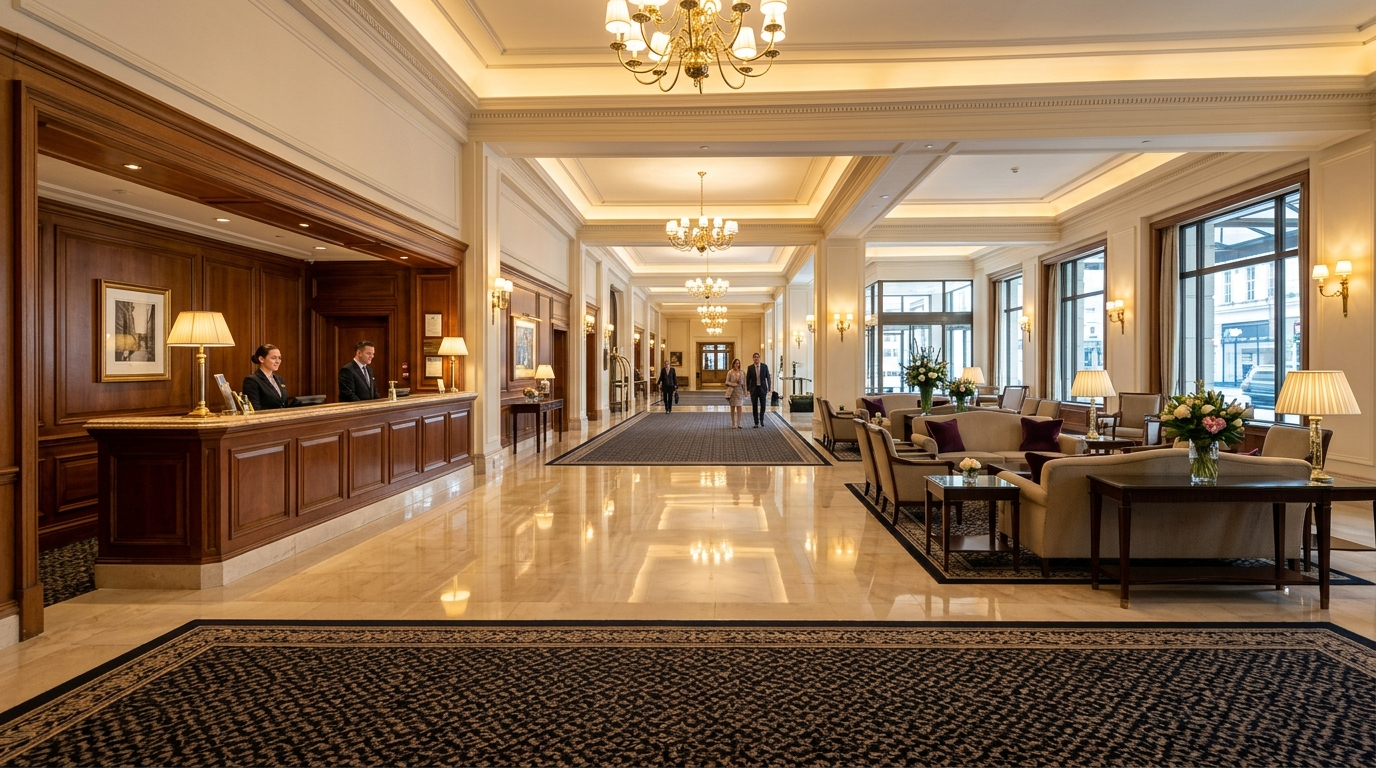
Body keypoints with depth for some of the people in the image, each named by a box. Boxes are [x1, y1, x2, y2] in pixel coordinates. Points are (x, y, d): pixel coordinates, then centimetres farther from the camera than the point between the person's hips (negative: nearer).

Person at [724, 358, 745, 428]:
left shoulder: (741, 372, 5)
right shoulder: (730, 372, -1)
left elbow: (743, 383, 8)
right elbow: (727, 382, 1)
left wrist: (745, 392, 3)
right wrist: (732, 384, -18)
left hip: (740, 391, 1)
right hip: (732, 391, -1)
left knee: (740, 408, -6)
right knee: (732, 408, 4)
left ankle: (738, 424, -1)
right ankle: (733, 424, 11)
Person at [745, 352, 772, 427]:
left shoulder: (764, 366, -1)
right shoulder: (750, 367, -1)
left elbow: (768, 378, 1)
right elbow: (748, 379, 4)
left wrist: (769, 388, -4)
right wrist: (748, 389, 0)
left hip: (762, 388, 0)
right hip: (754, 389, 0)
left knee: (763, 405, 3)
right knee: (754, 406, 2)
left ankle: (761, 420, 25)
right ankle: (756, 423, 10)